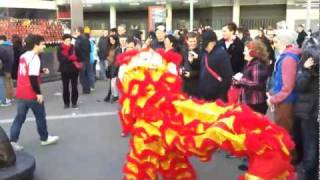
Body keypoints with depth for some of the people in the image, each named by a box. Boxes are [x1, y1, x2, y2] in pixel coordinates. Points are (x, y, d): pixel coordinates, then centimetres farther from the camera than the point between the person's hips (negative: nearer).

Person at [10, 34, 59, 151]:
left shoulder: (23, 56, 11)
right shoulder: (34, 58, -17)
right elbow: (33, 77, -23)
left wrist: (42, 71, 18)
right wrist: (38, 93, -18)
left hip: (21, 93, 8)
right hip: (31, 94, -8)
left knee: (20, 117, 11)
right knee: (40, 116, 10)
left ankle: (12, 141, 6)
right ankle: (44, 138, 24)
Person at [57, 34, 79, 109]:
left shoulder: (73, 48, -1)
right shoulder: (60, 49, -1)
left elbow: (77, 57, -5)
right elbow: (60, 59, -11)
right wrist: (70, 58, -19)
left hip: (74, 69, 0)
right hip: (65, 70, 0)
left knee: (74, 87, 4)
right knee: (65, 87, 5)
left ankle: (74, 102, 15)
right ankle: (66, 103, 17)